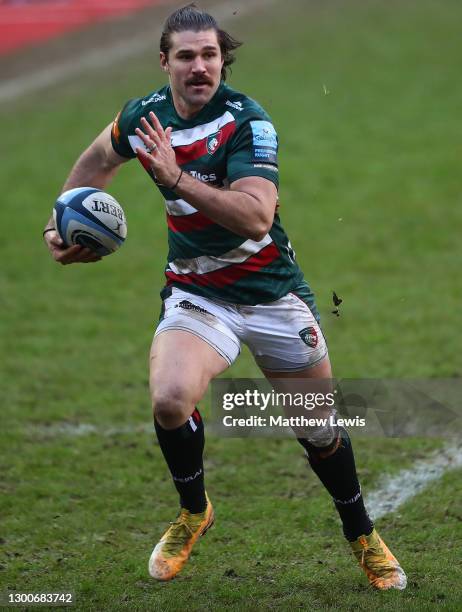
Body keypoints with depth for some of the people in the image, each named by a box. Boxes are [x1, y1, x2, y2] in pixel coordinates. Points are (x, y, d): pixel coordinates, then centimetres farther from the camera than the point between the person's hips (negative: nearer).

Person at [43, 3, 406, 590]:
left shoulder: (246, 120, -20)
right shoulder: (141, 115, -5)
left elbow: (257, 218, -34)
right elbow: (99, 157, 20)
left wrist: (177, 178, -39)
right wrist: (60, 224, 11)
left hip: (272, 292, -2)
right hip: (195, 293, 2)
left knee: (320, 427, 8)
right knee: (170, 399, -26)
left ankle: (362, 535, 36)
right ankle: (193, 511, 4)